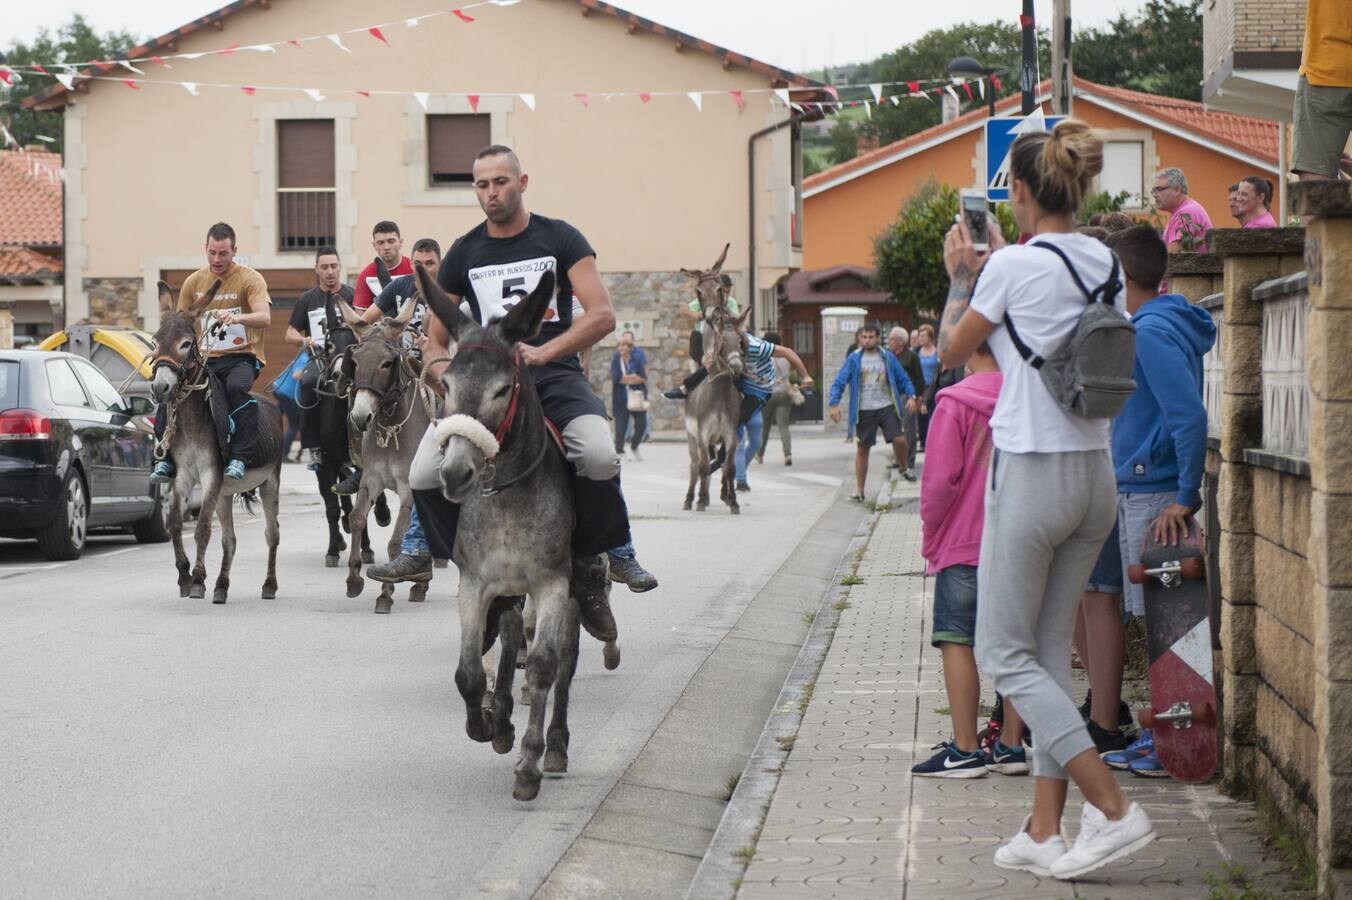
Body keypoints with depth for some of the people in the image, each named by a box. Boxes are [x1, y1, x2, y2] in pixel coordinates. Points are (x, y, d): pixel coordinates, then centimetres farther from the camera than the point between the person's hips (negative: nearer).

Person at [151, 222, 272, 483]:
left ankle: (240, 457, -36)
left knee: (237, 387, -37)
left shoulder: (250, 279, -3)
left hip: (241, 356, -4)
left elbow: (265, 318, -18)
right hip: (204, 359, 4)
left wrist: (237, 318, -39)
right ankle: (166, 459, -14)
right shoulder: (194, 282, 11)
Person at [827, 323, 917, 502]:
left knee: (899, 440, -13)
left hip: (886, 407, 1)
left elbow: (903, 379, 12)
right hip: (864, 411, -1)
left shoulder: (888, 358, 7)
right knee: (863, 449, 3)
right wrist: (834, 404, -12)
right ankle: (860, 490, 11)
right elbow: (839, 382, 0)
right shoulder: (854, 359, 2)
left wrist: (911, 396, -5)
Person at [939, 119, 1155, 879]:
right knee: (1051, 652, 13)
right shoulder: (1106, 262, 7)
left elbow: (952, 351, 1)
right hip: (1095, 473, 7)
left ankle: (1115, 810, -8)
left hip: (1032, 471, -7)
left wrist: (961, 276, 14)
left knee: (1005, 653, 2)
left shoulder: (1014, 266, -12)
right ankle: (1045, 831, 13)